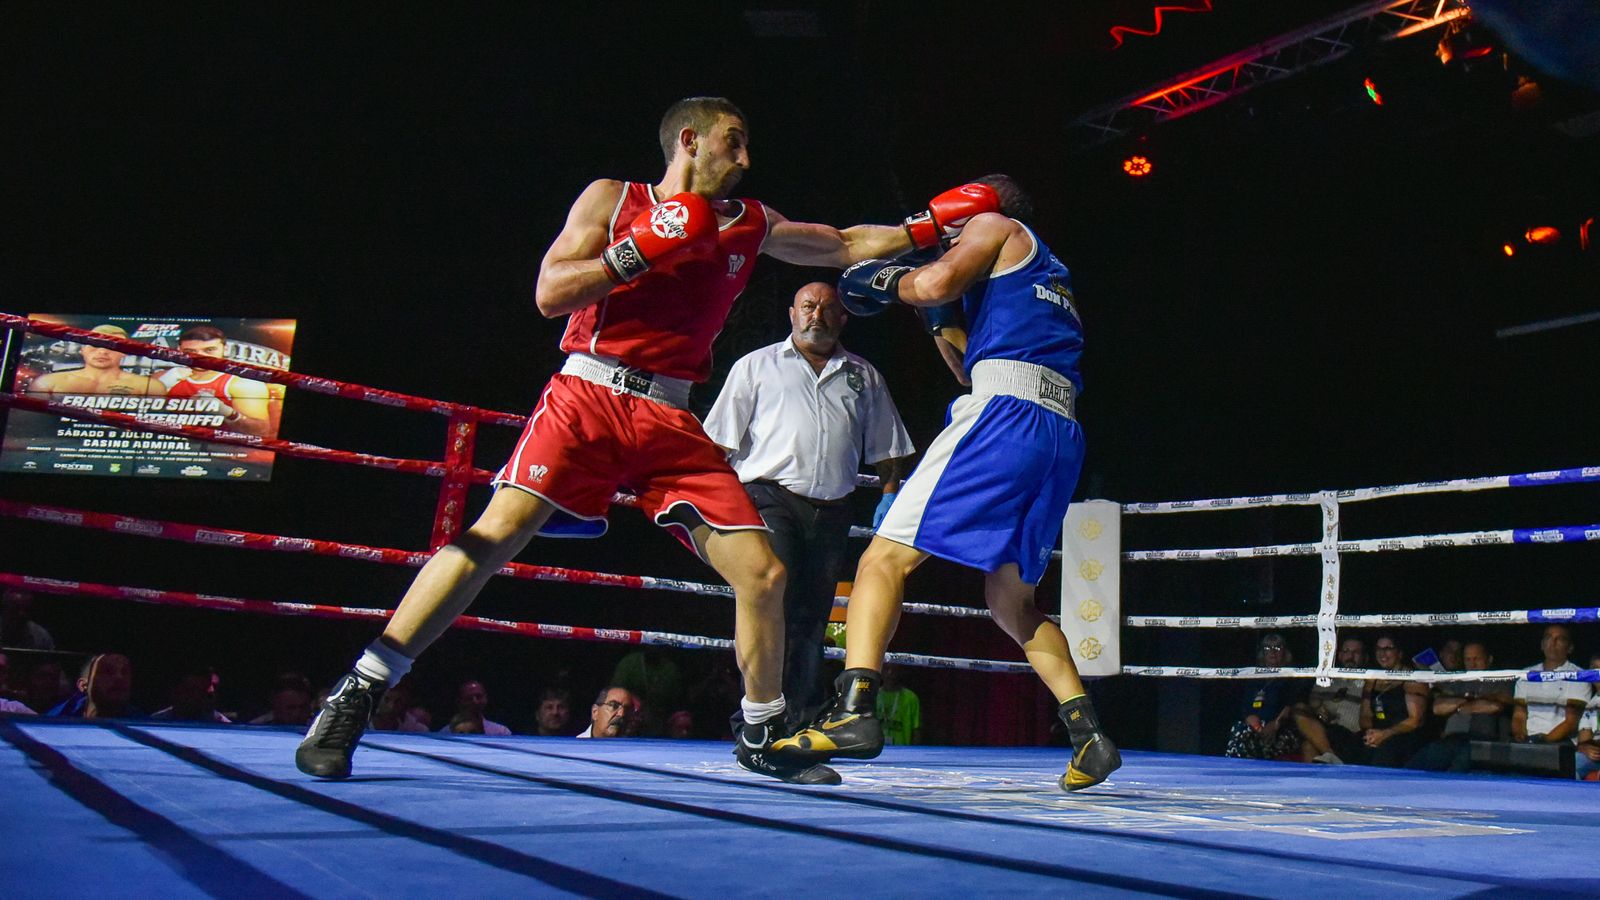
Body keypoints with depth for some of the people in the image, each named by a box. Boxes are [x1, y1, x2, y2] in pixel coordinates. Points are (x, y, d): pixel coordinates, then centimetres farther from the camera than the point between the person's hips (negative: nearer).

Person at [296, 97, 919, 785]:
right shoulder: (612, 199, 9)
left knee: (762, 574, -3)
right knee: (495, 533, -21)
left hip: (669, 418, 4)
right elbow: (549, 294, -1)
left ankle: (760, 735, 17)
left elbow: (847, 246, 29)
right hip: (589, 394, -4)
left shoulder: (748, 224, 18)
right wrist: (637, 252, -11)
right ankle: (353, 699, -12)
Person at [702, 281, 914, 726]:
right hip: (770, 499, -3)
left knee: (812, 619, 5)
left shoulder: (865, 377, 20)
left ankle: (803, 724, 10)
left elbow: (886, 448, 22)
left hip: (832, 513, 3)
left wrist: (889, 497, 11)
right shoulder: (756, 365, 13)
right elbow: (721, 442, 8)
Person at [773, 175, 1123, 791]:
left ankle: (855, 708, -26)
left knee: (886, 556, -11)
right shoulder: (1051, 276, 36)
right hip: (1063, 434, 9)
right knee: (1010, 602, 17)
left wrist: (888, 281, 12)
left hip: (1006, 415, -8)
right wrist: (943, 322, 31)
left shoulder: (996, 224, 14)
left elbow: (937, 282, -6)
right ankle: (1089, 734, 6)